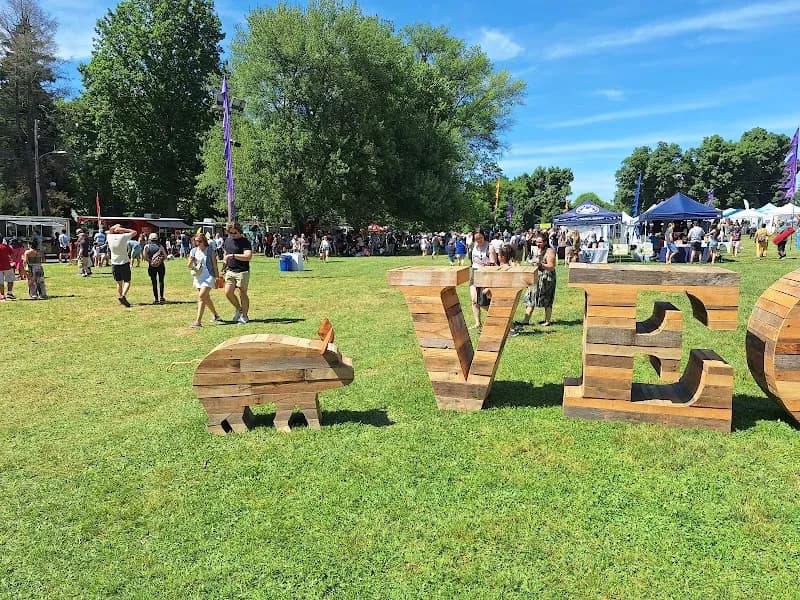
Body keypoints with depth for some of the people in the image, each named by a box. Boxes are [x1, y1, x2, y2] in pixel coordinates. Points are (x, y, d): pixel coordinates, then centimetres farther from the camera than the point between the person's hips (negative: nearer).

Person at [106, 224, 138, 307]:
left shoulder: (110, 237, 0)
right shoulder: (123, 236, -10)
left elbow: (109, 231, 24)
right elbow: (134, 232, 4)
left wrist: (114, 227, 6)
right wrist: (123, 229, -2)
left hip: (114, 264, 4)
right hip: (124, 263, -4)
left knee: (119, 283, 15)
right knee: (127, 281, 0)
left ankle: (120, 298, 15)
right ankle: (123, 295, -21)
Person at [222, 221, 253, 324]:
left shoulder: (245, 241, -9)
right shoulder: (227, 240, 12)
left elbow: (248, 256, -22)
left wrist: (233, 255, -25)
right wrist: (225, 261, 15)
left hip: (242, 272, -6)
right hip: (230, 271, 6)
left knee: (242, 294, 1)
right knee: (228, 292, -4)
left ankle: (244, 315, 15)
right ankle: (239, 309, 20)